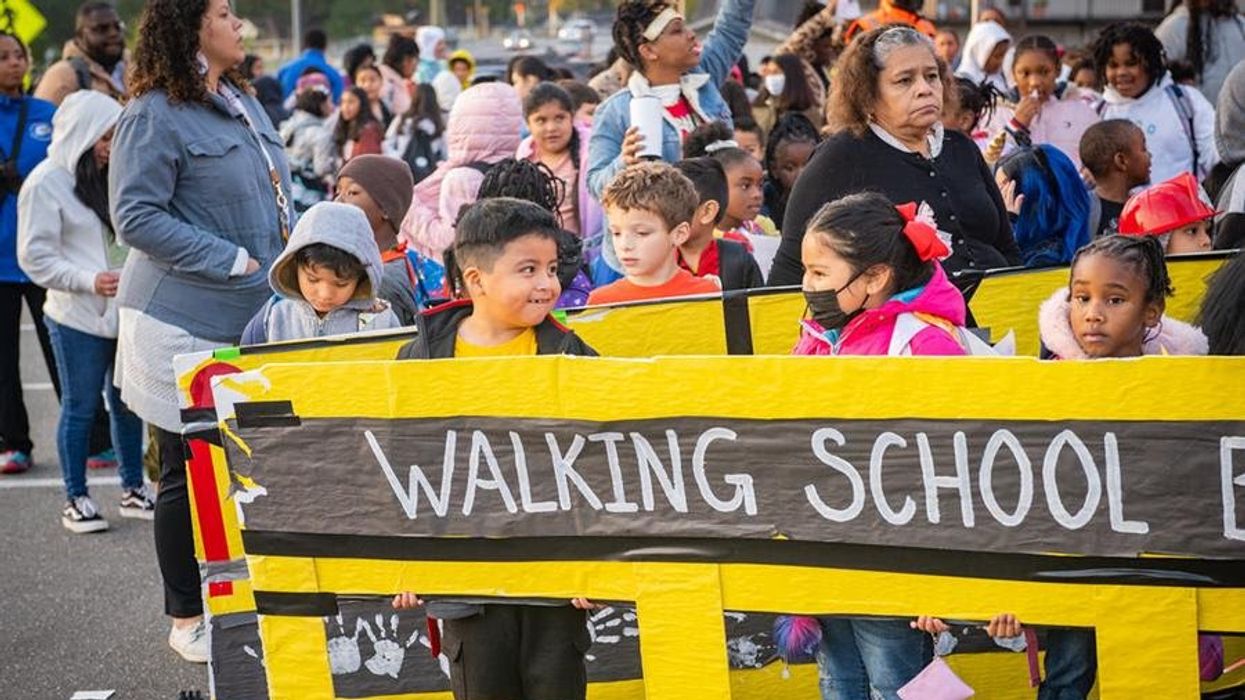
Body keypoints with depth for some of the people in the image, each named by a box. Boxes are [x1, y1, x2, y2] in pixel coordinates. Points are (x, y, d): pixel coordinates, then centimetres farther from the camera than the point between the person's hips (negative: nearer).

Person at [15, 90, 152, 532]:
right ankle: (75, 499, 11)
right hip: (78, 317, -6)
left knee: (128, 402, 11)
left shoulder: (113, 175, 11)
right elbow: (35, 256, -12)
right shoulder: (46, 183, -9)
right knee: (81, 406, 1)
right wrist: (89, 281, -21)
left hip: (124, 311, 6)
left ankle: (133, 488, 23)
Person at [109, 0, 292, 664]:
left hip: (253, 317, 7)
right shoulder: (154, 117, -13)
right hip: (185, 325, -7)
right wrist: (235, 261, -18)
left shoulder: (243, 104, 13)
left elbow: (276, 197, 23)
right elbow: (137, 216, -18)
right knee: (190, 472, 2)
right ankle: (186, 618, 14)